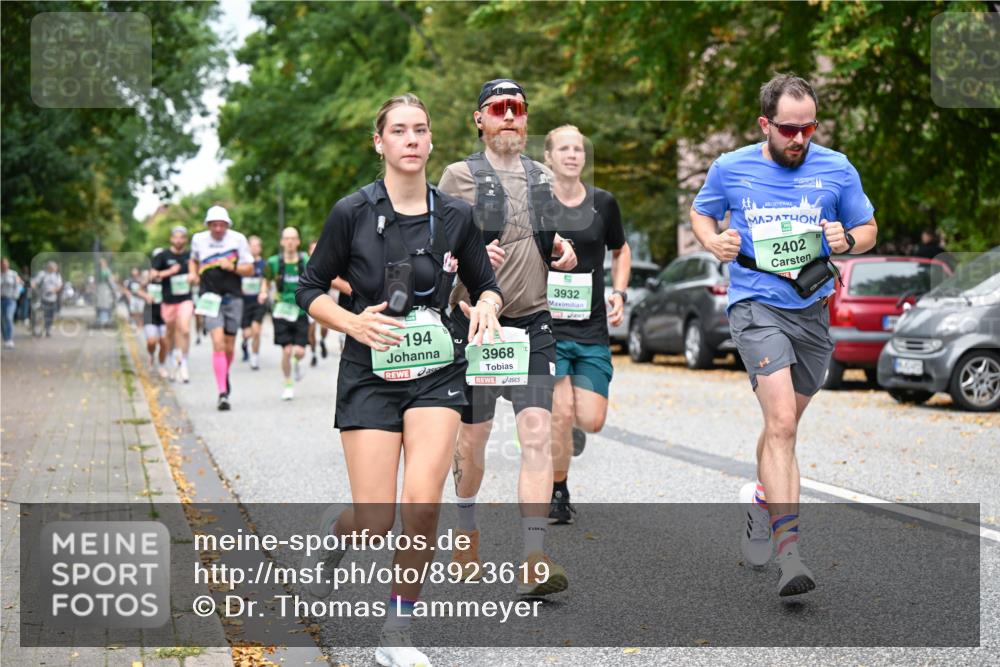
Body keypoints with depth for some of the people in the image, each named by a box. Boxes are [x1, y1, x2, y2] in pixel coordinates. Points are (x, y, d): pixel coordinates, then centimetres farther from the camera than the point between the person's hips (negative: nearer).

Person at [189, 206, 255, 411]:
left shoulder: (238, 239, -2)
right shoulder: (198, 240, 3)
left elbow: (250, 269, 2)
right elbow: (193, 260, 23)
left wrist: (233, 267, -16)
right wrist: (193, 273, 3)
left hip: (233, 298, 1)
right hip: (210, 298, -1)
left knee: (229, 347, 9)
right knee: (218, 343, -16)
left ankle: (225, 376, 41)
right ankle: (222, 393, -18)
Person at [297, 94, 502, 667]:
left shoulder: (455, 215, 2)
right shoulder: (353, 212, -4)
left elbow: (486, 285, 14)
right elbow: (311, 290, 3)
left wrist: (486, 308, -9)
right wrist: (354, 323, -15)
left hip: (437, 370, 2)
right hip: (371, 372, -1)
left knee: (422, 502, -18)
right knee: (376, 522, -8)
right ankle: (335, 533, 33)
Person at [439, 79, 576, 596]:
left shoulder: (542, 177, 14)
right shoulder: (460, 175, 0)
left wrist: (562, 248, 4)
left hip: (533, 322, 3)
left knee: (537, 434, -10)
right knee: (472, 437, 8)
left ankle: (533, 562, -14)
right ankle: (467, 531, 34)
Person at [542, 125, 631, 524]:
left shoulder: (603, 203, 6)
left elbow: (620, 252, 21)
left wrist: (618, 292, 6)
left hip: (592, 328, 3)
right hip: (546, 325, -3)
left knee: (591, 421, -5)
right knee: (561, 414, -12)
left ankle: (566, 427, 32)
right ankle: (557, 492, 9)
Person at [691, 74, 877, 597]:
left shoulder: (837, 170, 2)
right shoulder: (730, 168, 0)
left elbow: (867, 230, 11)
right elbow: (700, 213, 17)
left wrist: (847, 240, -12)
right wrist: (713, 241, -5)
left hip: (812, 310, 3)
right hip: (756, 305, -3)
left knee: (783, 426, 17)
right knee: (782, 423, -19)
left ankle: (761, 500, 46)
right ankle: (789, 552, -21)